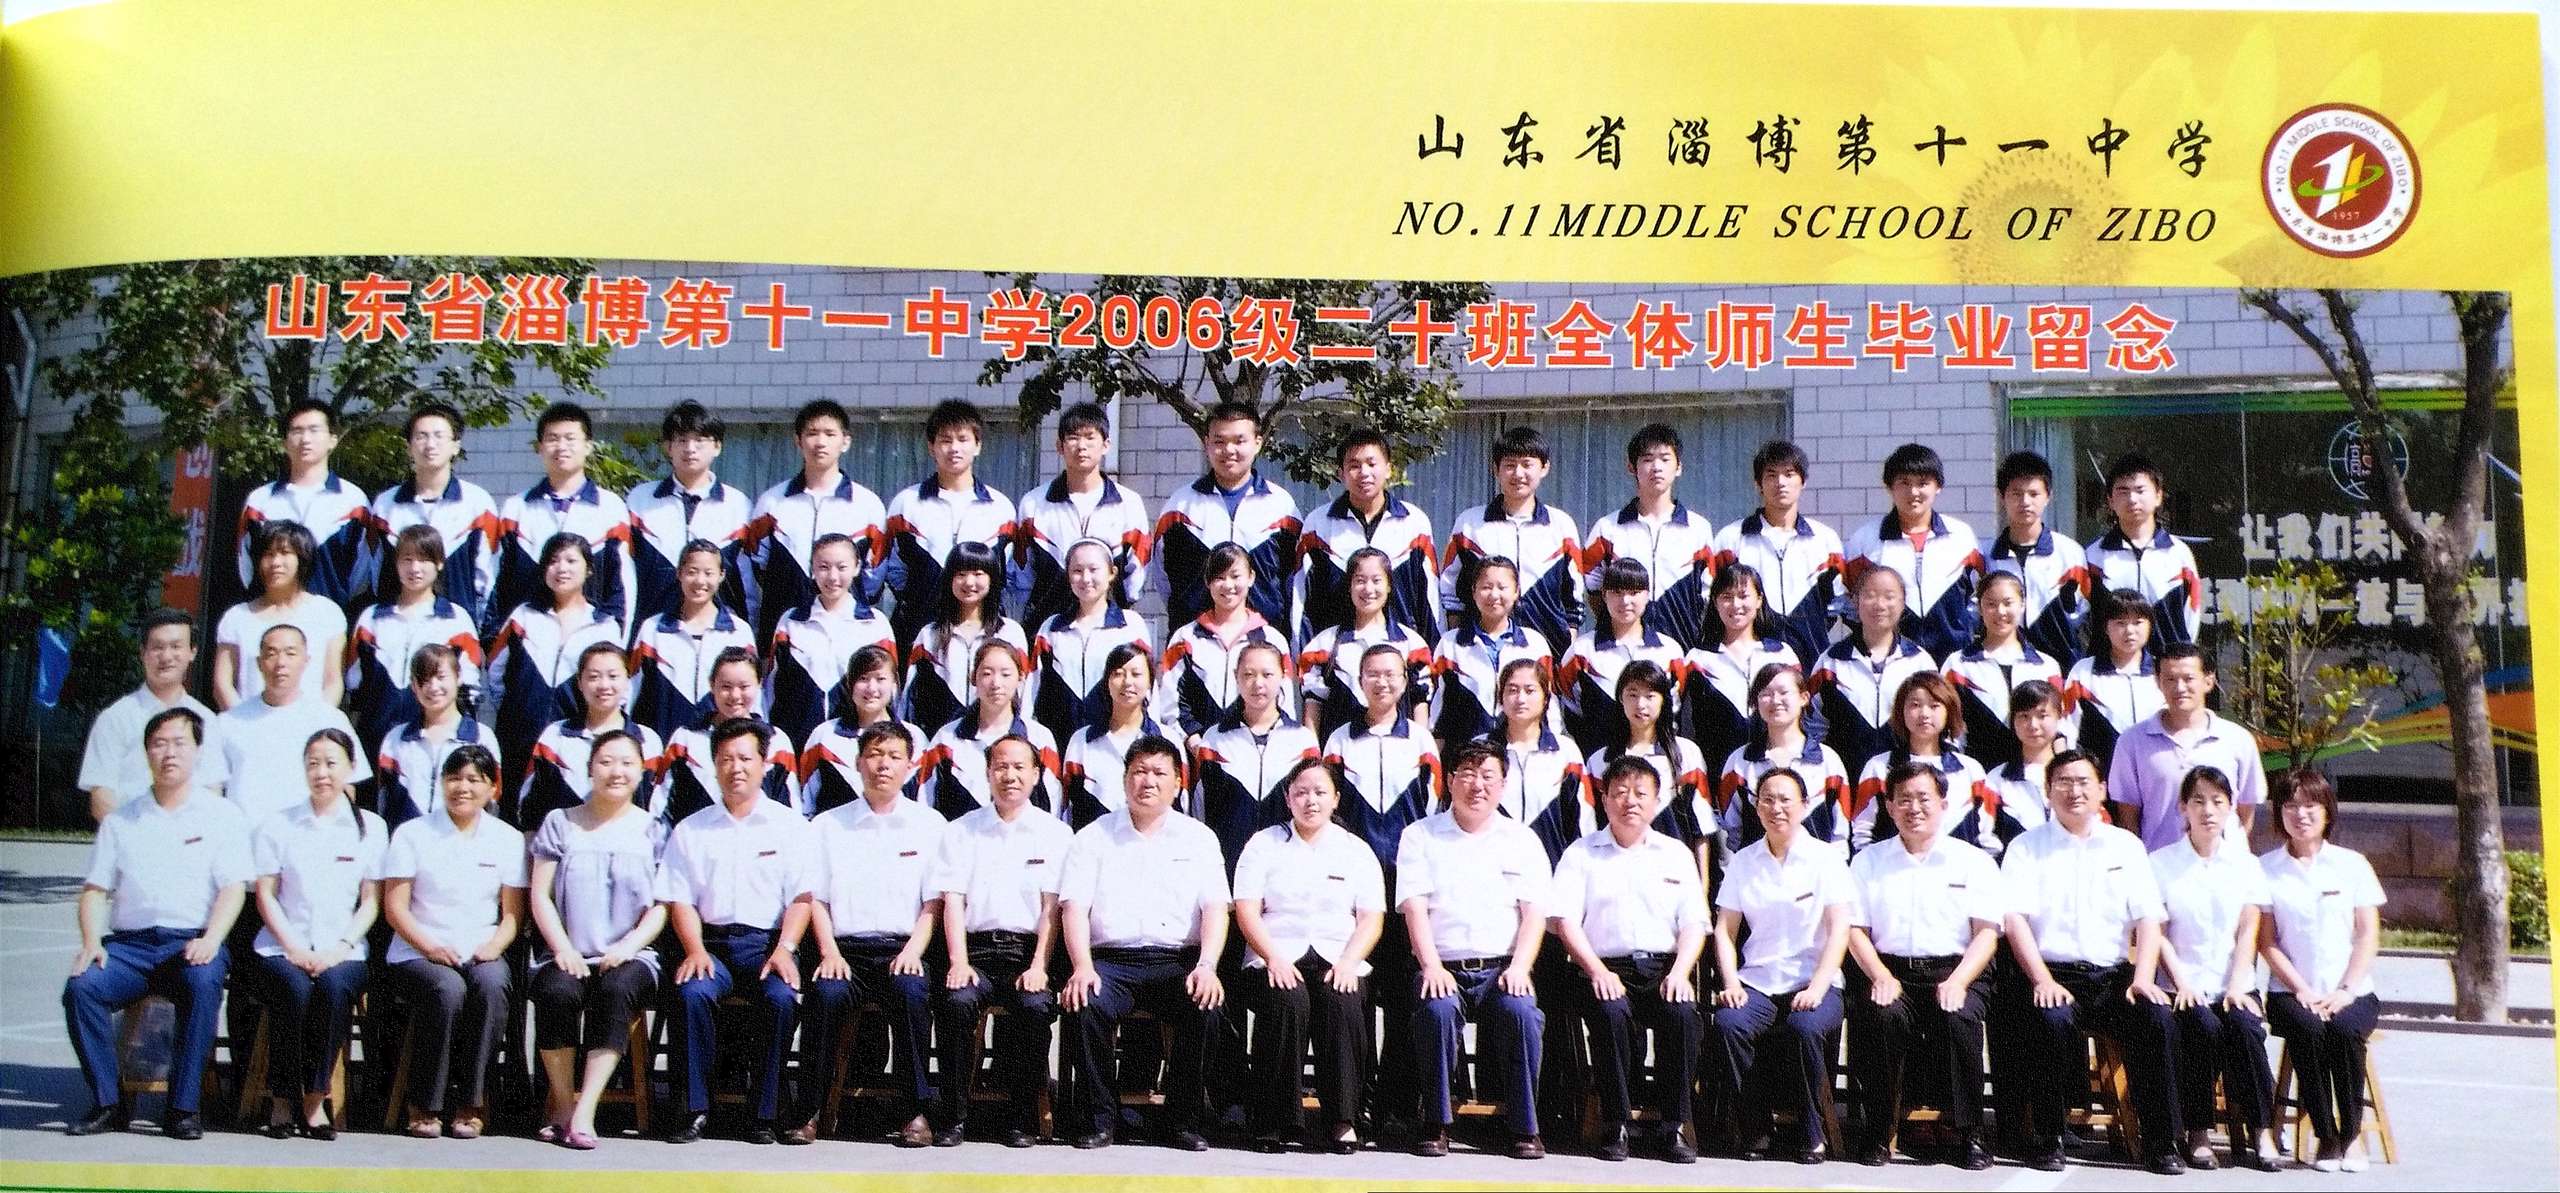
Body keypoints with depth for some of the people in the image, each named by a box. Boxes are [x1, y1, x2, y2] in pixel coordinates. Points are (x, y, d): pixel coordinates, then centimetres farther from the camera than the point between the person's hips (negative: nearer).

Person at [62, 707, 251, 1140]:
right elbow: (95, 889, 13)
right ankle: (108, 1103, -15)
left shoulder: (222, 816, 10)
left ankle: (184, 1108, -27)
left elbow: (232, 889, 0)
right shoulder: (120, 821, 19)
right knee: (81, 987, -26)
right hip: (129, 943, 3)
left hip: (193, 941, -3)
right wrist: (91, 941, -6)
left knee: (203, 984, -35)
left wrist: (210, 940, -18)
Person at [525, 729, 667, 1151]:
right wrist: (562, 948, -8)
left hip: (629, 956, -1)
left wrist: (628, 945, -12)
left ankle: (583, 1110, -32)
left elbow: (662, 906, 5)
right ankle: (561, 1102, -16)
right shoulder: (560, 823, 14)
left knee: (616, 989, -34)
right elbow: (540, 895, 7)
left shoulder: (652, 830, 12)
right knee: (557, 991, -32)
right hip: (568, 954, 1)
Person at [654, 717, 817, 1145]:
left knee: (782, 998, -30)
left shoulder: (789, 825, 10)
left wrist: (784, 949, -12)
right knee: (693, 992, -31)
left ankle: (763, 1113, -18)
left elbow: (802, 897, 3)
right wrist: (695, 949, -10)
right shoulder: (690, 830, 15)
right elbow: (680, 900, 7)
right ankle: (695, 1108, -18)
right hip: (713, 941, 1)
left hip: (769, 941, -1)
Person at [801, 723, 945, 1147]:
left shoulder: (929, 825, 13)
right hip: (846, 948, 1)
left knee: (912, 991, -32)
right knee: (826, 992, -31)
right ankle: (810, 1109, -19)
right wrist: (829, 952, -6)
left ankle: (915, 1112, -22)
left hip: (903, 949, -1)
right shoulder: (827, 825, 15)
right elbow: (815, 899, 10)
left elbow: (934, 902, 7)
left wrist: (913, 950, -10)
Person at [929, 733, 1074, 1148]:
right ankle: (953, 1116, -16)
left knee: (1036, 1006, -30)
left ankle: (1022, 1118, -13)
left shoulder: (1055, 833, 12)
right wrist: (958, 961, -11)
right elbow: (953, 901, 4)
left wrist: (1038, 966, -10)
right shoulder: (961, 831, 14)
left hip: (1028, 949, -1)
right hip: (977, 948, 1)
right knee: (955, 1001, -30)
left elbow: (1053, 908, 3)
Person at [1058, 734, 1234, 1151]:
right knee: (1084, 1005, -31)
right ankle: (1099, 1120, -14)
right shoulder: (1094, 836, 12)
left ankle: (1184, 1120, -12)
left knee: (1208, 1007, -29)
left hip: (1179, 960, 1)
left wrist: (1207, 967, -14)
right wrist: (1082, 967, -16)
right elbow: (1074, 907, 1)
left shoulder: (1198, 838, 15)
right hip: (1110, 960, 0)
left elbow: (1215, 909, 4)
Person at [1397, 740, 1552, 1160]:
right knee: (1437, 1008, -33)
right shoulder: (1420, 836, 11)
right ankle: (1435, 1125, -17)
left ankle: (1525, 1129, -17)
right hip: (1444, 969, -1)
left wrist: (1519, 967, -10)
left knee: (1521, 1011, -31)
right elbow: (1415, 908, 0)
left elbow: (1534, 913, 6)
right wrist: (1431, 966, -15)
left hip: (1502, 968, 1)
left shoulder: (1522, 839, 15)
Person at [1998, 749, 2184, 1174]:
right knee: (2054, 1019, -33)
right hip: (2052, 975, -3)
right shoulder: (2026, 848, 9)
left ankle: (2161, 1145, -15)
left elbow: (2148, 918, 9)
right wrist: (2043, 980, -17)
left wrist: (2142, 979, -8)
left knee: (2156, 1016, -26)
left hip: (2113, 976, 3)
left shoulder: (2126, 845, 17)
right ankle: (2047, 1141, -18)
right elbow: (2015, 919, -3)